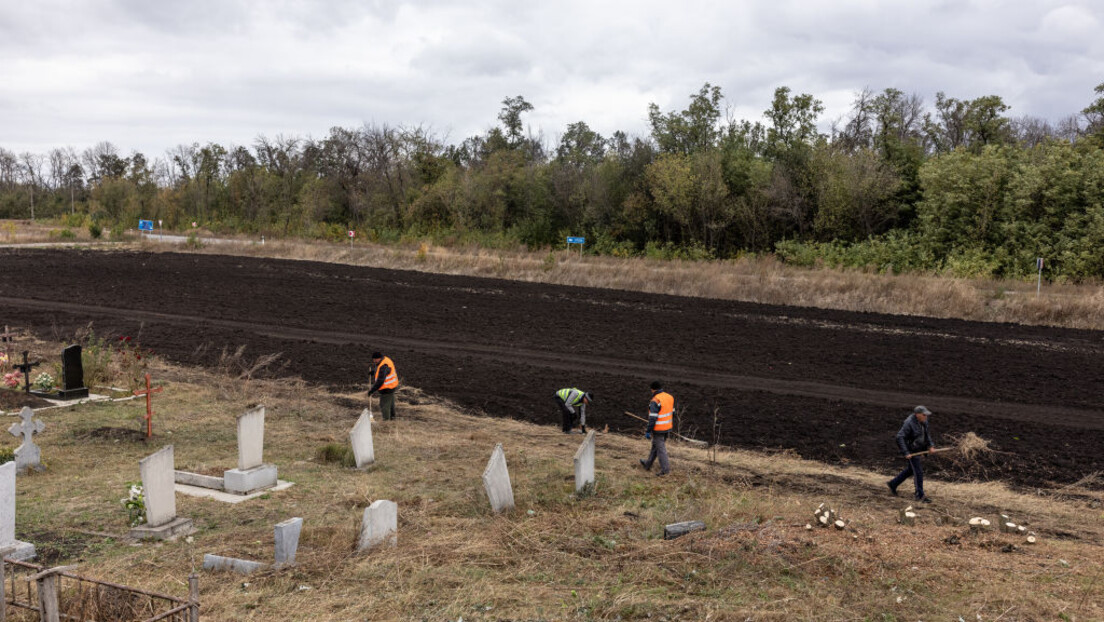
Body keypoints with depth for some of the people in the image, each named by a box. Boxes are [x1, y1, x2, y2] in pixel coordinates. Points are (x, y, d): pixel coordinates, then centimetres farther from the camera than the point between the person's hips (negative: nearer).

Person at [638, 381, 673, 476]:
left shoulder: (655, 401, -21)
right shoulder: (669, 397, 4)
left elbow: (652, 418, -21)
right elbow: (672, 413, 12)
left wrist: (648, 431, -15)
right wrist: (671, 425, 22)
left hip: (658, 429, -8)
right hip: (667, 427, 8)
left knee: (660, 448, 1)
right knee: (655, 446, 20)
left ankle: (665, 469, 4)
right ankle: (648, 464, 32)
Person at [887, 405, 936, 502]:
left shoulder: (923, 422, 1)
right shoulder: (909, 423, -23)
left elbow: (926, 434, 16)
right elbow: (900, 437, -26)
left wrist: (931, 445, 2)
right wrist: (905, 453, -29)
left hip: (919, 449, 9)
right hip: (911, 450, -9)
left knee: (910, 470, 20)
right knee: (918, 472, -5)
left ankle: (892, 484, 34)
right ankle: (920, 496, 5)